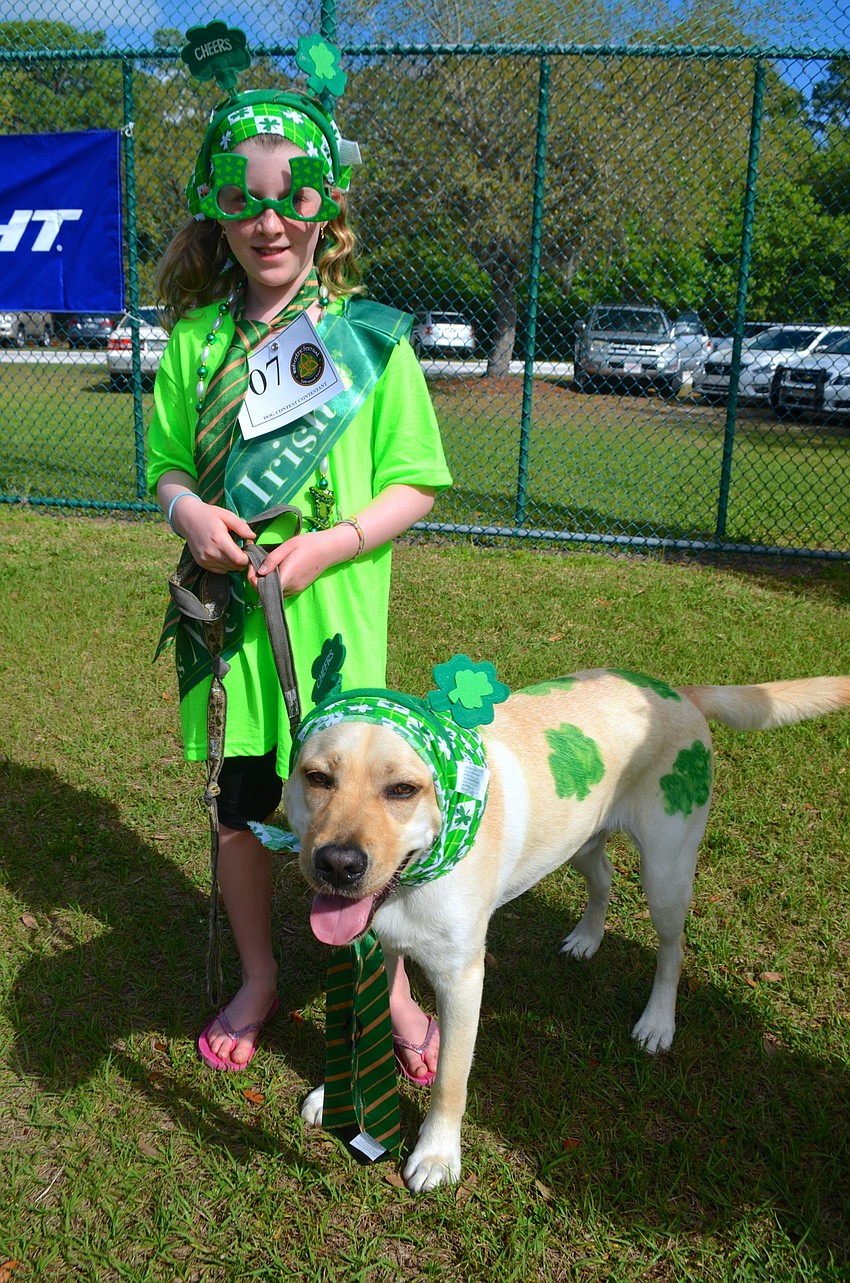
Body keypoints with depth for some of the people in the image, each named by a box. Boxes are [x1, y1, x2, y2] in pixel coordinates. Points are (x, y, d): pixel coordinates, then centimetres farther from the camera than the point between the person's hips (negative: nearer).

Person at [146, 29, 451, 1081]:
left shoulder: (371, 336, -4)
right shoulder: (195, 340, 4)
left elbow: (417, 483, -3)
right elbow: (167, 464, 12)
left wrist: (332, 543, -18)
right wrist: (189, 510, -11)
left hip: (334, 617, -3)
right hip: (226, 612, 3)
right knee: (239, 808, 15)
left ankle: (393, 991, 31)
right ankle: (257, 982, 38)